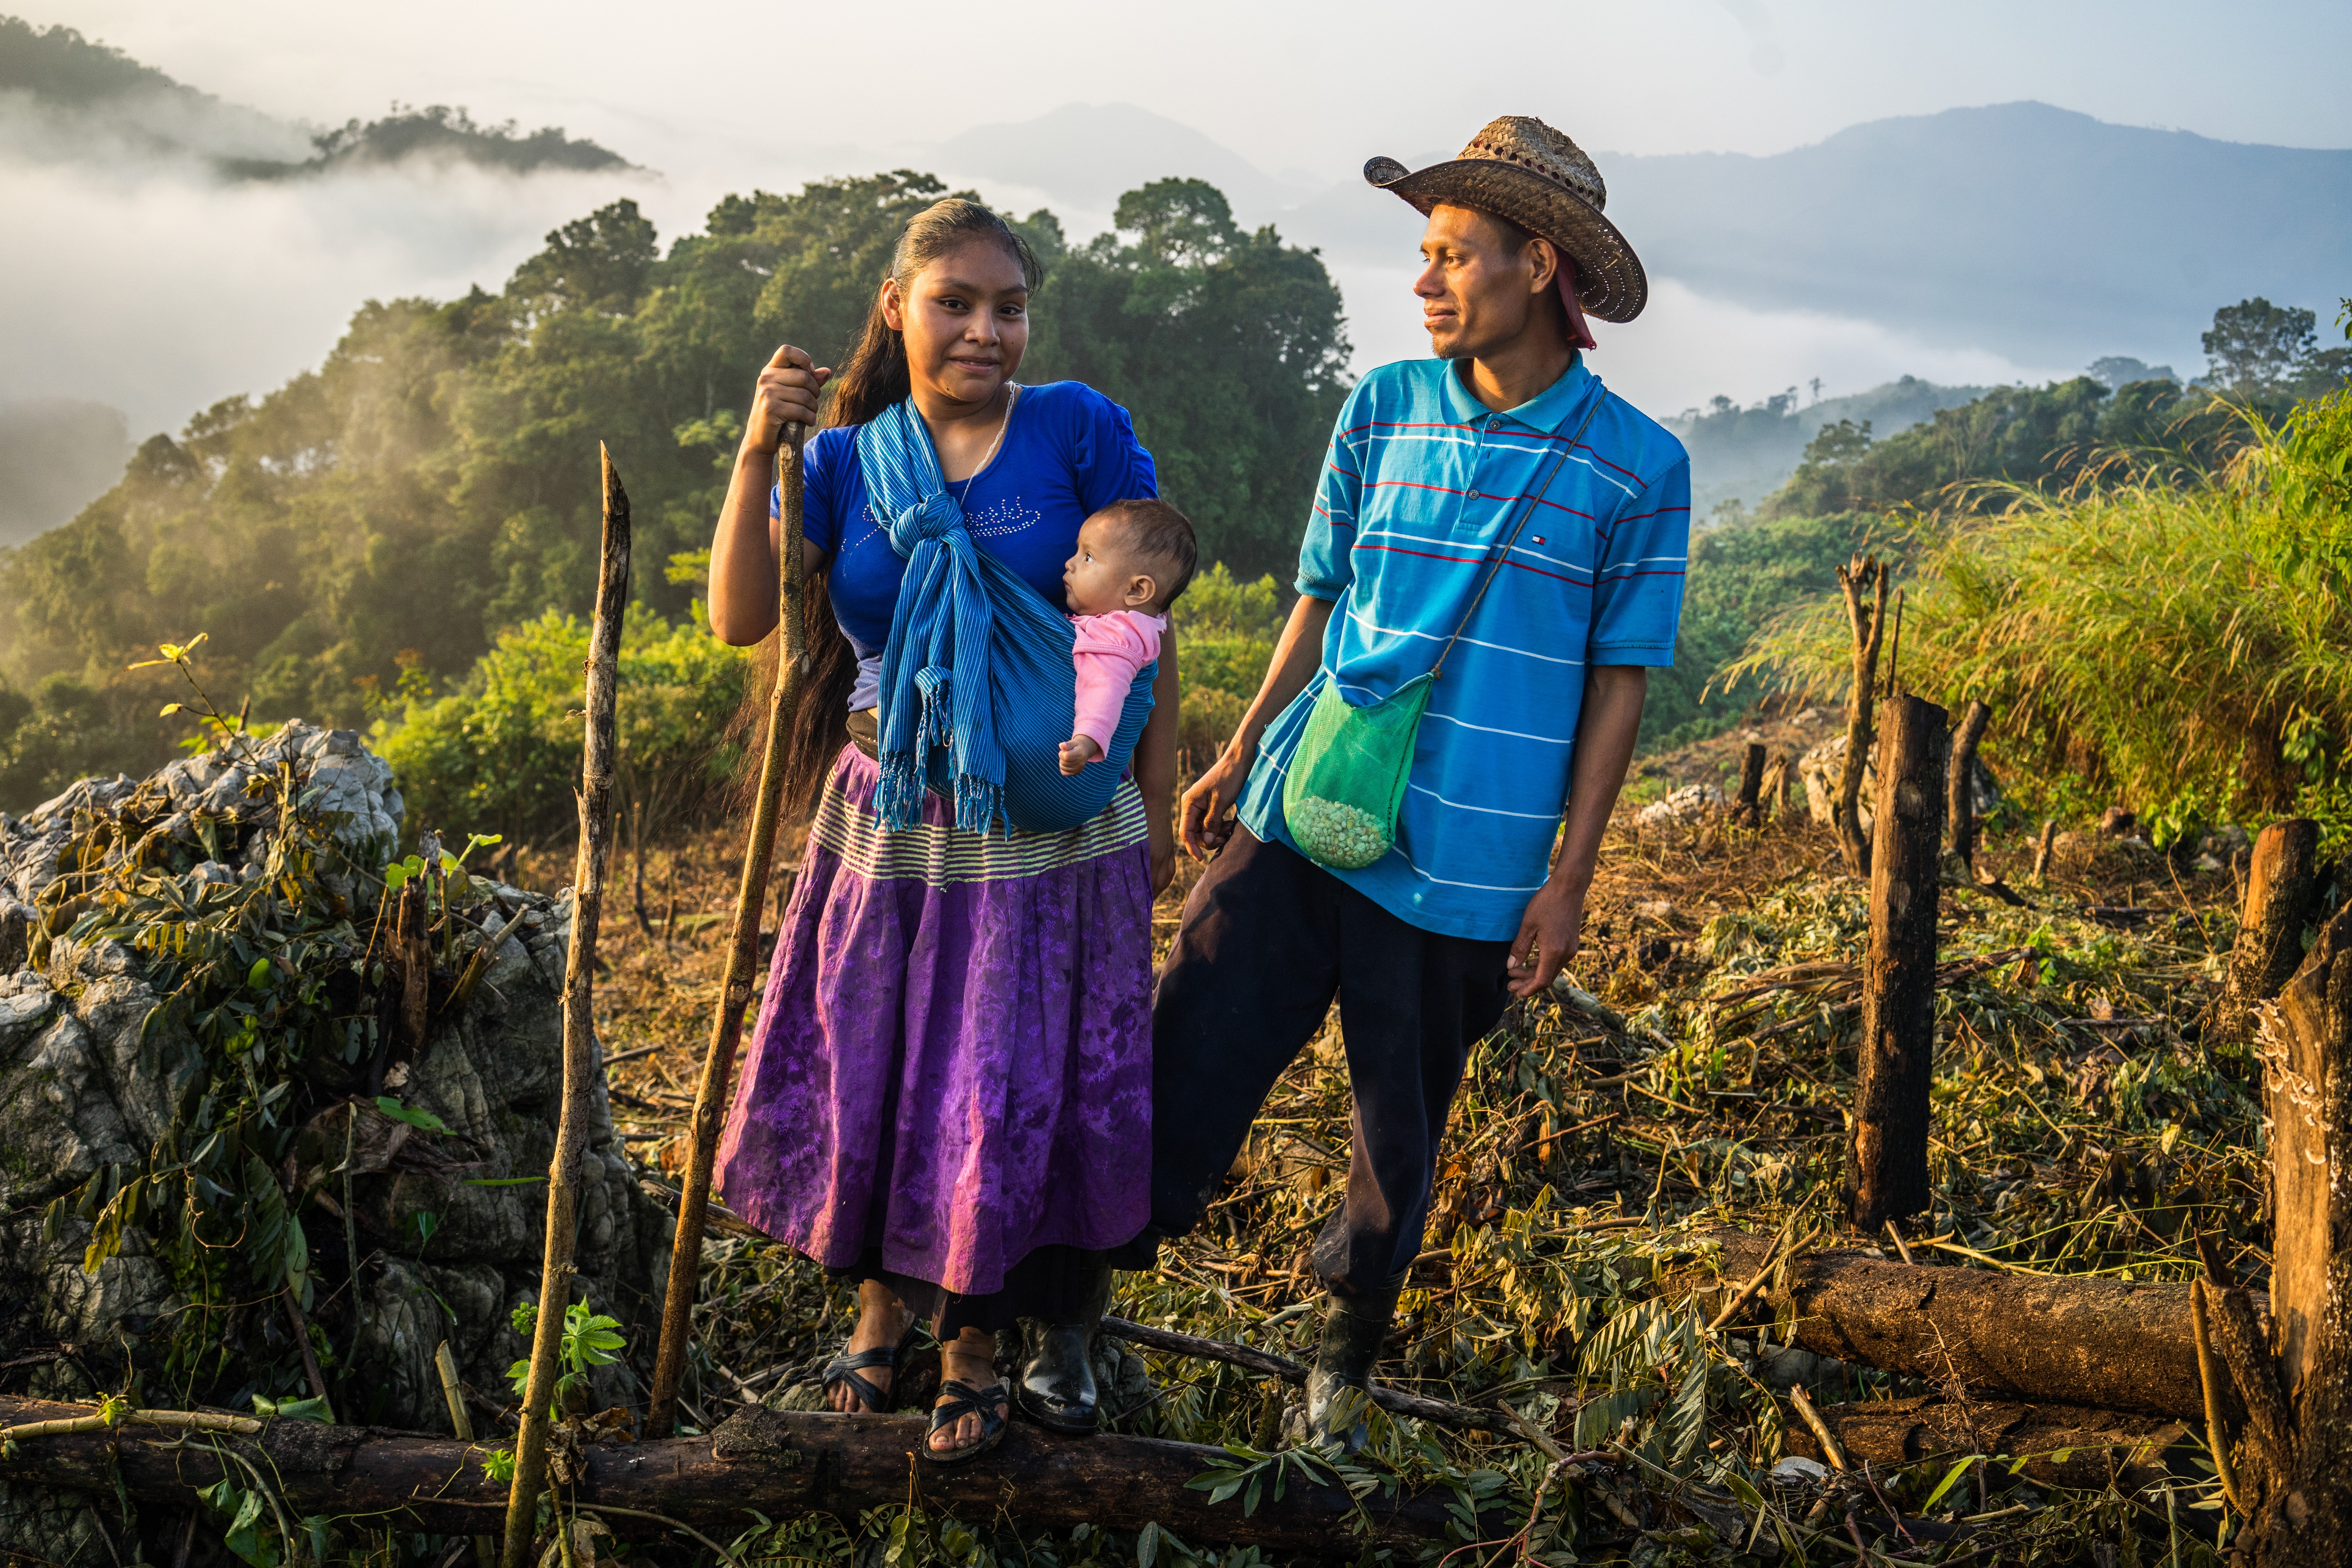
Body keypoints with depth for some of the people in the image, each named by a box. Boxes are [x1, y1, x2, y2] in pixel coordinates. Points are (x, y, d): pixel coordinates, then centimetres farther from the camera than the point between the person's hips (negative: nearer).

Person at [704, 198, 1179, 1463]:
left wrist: (1155, 808, -4)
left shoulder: (1080, 431, -6)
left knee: (1008, 1094, 4)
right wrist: (759, 453, -17)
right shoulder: (846, 460, 3)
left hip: (1049, 830, -2)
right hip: (886, 825, 3)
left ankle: (974, 1347, 25)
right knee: (868, 1076, 11)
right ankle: (883, 1297, 37)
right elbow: (739, 620, -7)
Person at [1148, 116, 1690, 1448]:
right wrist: (1239, 757, 13)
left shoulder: (1636, 468, -3)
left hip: (1462, 869, -2)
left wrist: (1570, 878, -3)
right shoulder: (1384, 410, 6)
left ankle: (1346, 1360, 34)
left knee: (1401, 1137, 12)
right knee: (1181, 1076, -2)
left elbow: (1618, 684, 0)